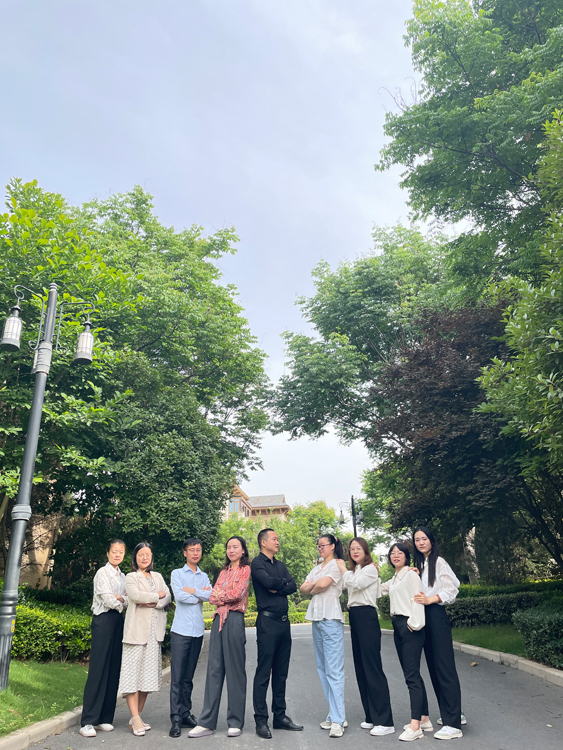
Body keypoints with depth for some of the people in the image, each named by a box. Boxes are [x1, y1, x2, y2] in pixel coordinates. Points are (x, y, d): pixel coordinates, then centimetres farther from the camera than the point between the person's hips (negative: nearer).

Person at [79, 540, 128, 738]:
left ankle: (104, 718, 15)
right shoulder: (103, 573, -6)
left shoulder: (122, 576, 15)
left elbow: (127, 600, 9)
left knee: (113, 670, 7)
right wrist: (122, 603, 1)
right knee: (98, 669, -7)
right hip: (103, 620, -7)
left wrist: (122, 599, -11)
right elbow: (108, 600, -13)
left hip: (118, 621, 7)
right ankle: (87, 722, -2)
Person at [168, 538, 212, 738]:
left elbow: (211, 595, -4)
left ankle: (185, 714, 20)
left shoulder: (204, 577, 13)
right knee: (177, 677, -4)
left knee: (188, 677, 11)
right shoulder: (177, 573, 3)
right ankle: (176, 719, 1)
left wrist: (192, 590, -10)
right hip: (181, 630, -3)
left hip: (198, 630, 4)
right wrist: (200, 595, -4)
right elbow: (178, 596, -12)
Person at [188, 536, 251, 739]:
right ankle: (207, 722, 9)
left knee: (235, 669, 1)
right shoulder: (224, 572, 20)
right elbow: (212, 597, 11)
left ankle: (235, 722, 10)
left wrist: (220, 596, 4)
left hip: (234, 619, -6)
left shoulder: (246, 569, 1)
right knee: (214, 668, 5)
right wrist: (226, 598, -7)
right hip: (219, 619, 6)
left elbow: (237, 593, -10)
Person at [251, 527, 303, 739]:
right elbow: (268, 581, -21)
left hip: (284, 621, 7)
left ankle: (280, 716, 21)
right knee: (263, 673, -1)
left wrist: (277, 588, -12)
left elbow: (293, 586, 5)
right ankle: (261, 720, 6)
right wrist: (284, 582, -3)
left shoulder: (280, 565, 16)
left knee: (281, 673, 12)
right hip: (268, 621, -7)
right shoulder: (257, 563, -5)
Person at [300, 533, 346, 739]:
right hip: (316, 618, 8)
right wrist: (313, 586, -7)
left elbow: (323, 584, -16)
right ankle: (334, 714, 16)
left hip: (331, 619, -8)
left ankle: (338, 719, -6)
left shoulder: (337, 564, -3)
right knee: (322, 668, 9)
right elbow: (303, 588, 11)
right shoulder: (317, 568, 20)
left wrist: (312, 588, 2)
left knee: (333, 670, -8)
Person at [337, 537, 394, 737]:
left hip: (367, 617, -9)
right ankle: (372, 717, 19)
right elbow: (346, 586, 10)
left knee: (372, 667, -9)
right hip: (354, 617, 9)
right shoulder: (354, 570, 19)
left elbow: (355, 584, -18)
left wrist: (343, 568, -5)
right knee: (360, 668, 10)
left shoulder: (370, 569, -5)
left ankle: (385, 721, -5)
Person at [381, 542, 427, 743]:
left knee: (412, 675, -10)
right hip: (398, 627, 9)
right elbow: (379, 588, 33)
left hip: (410, 627, -9)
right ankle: (424, 717, 22)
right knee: (411, 674, 13)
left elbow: (417, 600, -15)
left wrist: (414, 624, -20)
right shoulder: (393, 580, 17)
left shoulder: (411, 575, -7)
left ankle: (415, 726, -8)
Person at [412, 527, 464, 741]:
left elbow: (451, 588, -13)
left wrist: (430, 599, -21)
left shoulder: (439, 562, -6)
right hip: (423, 617, 8)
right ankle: (453, 713, 27)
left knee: (444, 668, -7)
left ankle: (453, 724, -4)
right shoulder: (419, 565, 16)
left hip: (436, 616, -8)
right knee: (433, 667, 14)